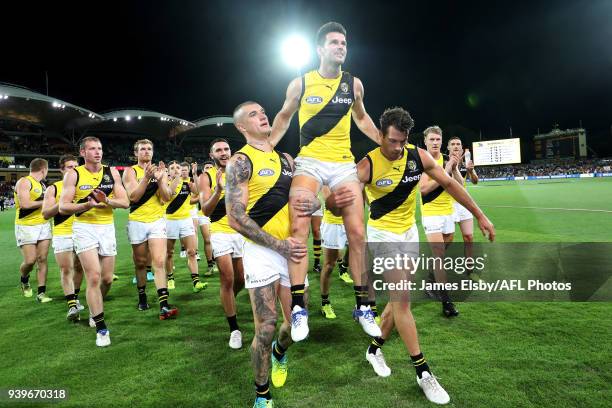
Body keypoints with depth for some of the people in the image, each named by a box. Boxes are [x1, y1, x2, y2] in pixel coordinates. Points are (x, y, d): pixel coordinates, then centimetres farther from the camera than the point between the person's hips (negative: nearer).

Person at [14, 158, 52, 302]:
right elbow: (24, 204, -21)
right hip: (26, 227, -7)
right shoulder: (24, 182, -10)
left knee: (42, 259, 2)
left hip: (43, 225, 7)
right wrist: (45, 202, -13)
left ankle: (41, 293, 6)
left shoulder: (42, 184, 15)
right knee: (30, 260, -5)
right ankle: (24, 279, 28)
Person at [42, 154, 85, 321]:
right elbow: (46, 214, -2)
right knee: (66, 270, -9)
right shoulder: (53, 189, 3)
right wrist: (61, 203, -16)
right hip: (62, 235, -2)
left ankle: (75, 299, 28)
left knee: (79, 268, 11)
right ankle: (72, 306, -10)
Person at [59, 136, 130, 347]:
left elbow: (125, 202, 0)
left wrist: (107, 201, -19)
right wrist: (87, 205, -23)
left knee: (107, 279, 10)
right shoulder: (73, 174, -3)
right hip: (84, 228, -3)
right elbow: (63, 207, -6)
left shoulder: (111, 172, 4)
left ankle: (95, 309, 40)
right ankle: (101, 328, -1)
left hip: (107, 227, 3)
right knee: (93, 277, -12)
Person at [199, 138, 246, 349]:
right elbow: (205, 210, -13)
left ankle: (228, 302, 44)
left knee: (241, 279, 11)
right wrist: (218, 190, -28)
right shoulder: (206, 177, -2)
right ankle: (234, 329, 6)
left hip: (242, 231, 3)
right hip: (220, 232, -3)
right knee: (227, 280, -6)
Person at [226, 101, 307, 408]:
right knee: (265, 329, -3)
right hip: (262, 251, -5)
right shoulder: (240, 162, -7)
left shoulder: (286, 159, 14)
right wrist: (278, 245, -16)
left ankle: (279, 352, 45)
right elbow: (236, 219, -14)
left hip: (292, 250, 6)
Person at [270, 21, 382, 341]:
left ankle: (362, 306, 14)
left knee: (357, 234, 0)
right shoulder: (300, 83, 1)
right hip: (309, 161, -2)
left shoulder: (354, 84, 8)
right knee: (298, 228, -19)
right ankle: (298, 308, -9)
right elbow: (284, 116, 15)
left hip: (344, 164, 3)